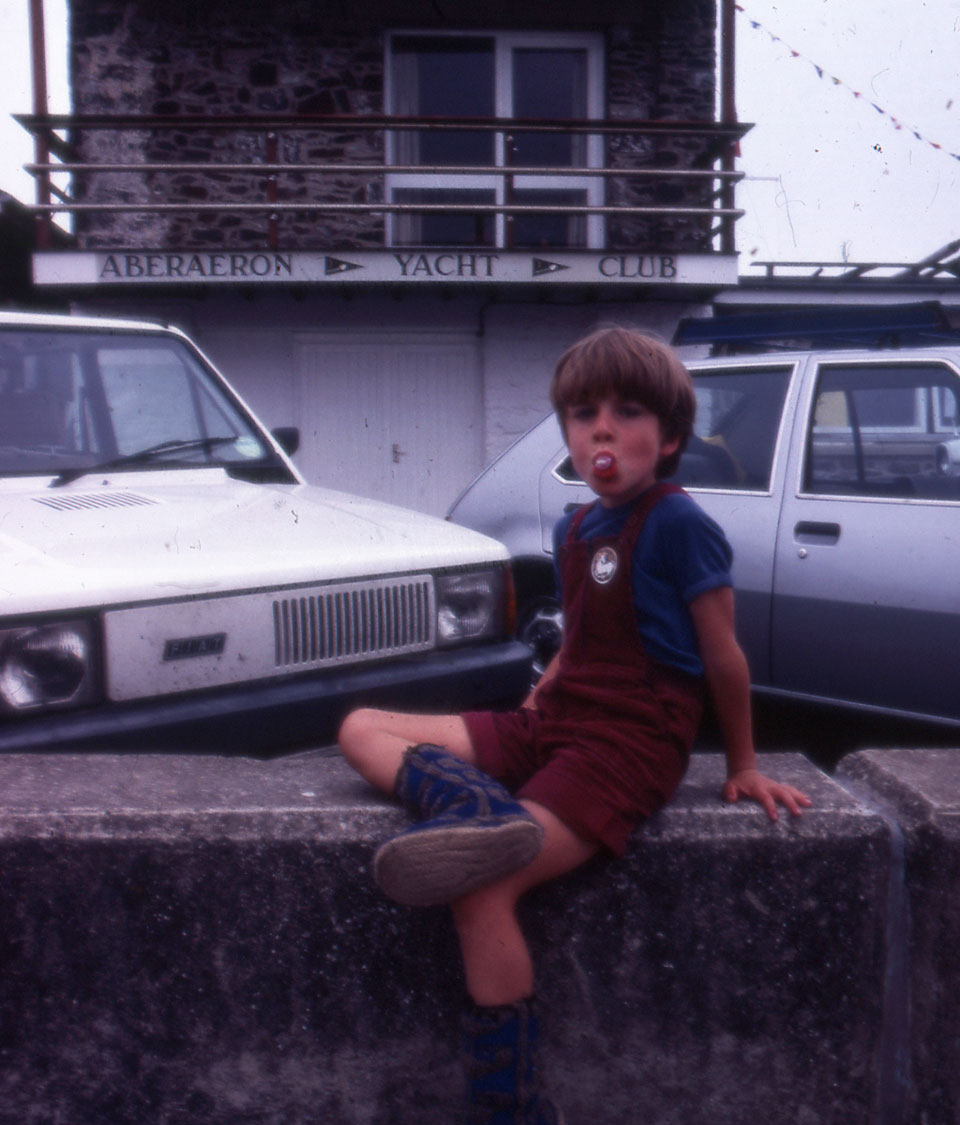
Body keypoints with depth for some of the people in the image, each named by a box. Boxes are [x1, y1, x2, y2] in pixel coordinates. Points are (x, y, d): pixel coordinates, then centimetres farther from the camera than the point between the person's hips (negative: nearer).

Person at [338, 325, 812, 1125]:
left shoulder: (677, 523, -10)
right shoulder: (573, 530, 13)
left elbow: (723, 656, -4)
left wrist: (743, 767, 3)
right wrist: (525, 714, 11)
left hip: (627, 746, -9)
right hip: (552, 725, 9)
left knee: (483, 894, -25)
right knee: (362, 728, 2)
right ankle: (473, 809, -28)